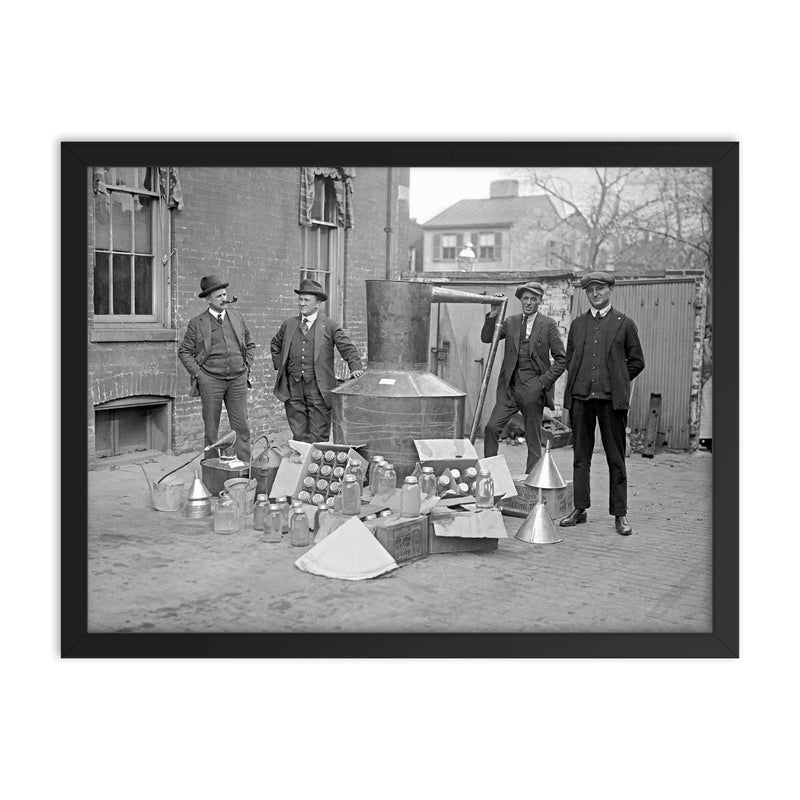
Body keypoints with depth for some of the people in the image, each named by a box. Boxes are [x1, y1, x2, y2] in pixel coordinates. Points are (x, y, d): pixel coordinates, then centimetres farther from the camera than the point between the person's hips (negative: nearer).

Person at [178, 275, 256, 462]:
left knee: (241, 427, 2)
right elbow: (184, 352, 4)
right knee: (211, 428, 4)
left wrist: (247, 365, 8)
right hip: (210, 380, -2)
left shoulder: (237, 317, 10)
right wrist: (197, 373, -5)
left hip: (238, 379, 2)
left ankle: (245, 466, 8)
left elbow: (250, 344, 20)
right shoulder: (197, 323, 0)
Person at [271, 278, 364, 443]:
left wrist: (355, 367, -19)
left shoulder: (330, 326, 2)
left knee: (318, 438, -2)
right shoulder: (289, 324, 13)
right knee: (299, 435, 6)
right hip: (293, 388, 3)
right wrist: (279, 366, 16)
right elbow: (275, 345, 28)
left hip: (318, 388, -3)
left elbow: (347, 348, -2)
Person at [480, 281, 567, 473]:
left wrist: (543, 382, -11)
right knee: (491, 427, -8)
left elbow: (561, 360, -1)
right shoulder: (511, 322, 11)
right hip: (509, 386, 3)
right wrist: (493, 313, -8)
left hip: (533, 388, -3)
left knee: (533, 440, 4)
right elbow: (486, 338, 3)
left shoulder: (549, 325, 0)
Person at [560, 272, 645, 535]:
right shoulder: (577, 324, 14)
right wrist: (577, 382, 10)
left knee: (616, 458, 2)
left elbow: (636, 362, 8)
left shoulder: (624, 323, 4)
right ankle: (579, 509, 14)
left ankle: (620, 514, 8)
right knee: (580, 455, 7)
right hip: (580, 396, 3)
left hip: (612, 398, -3)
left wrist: (616, 381, 4)